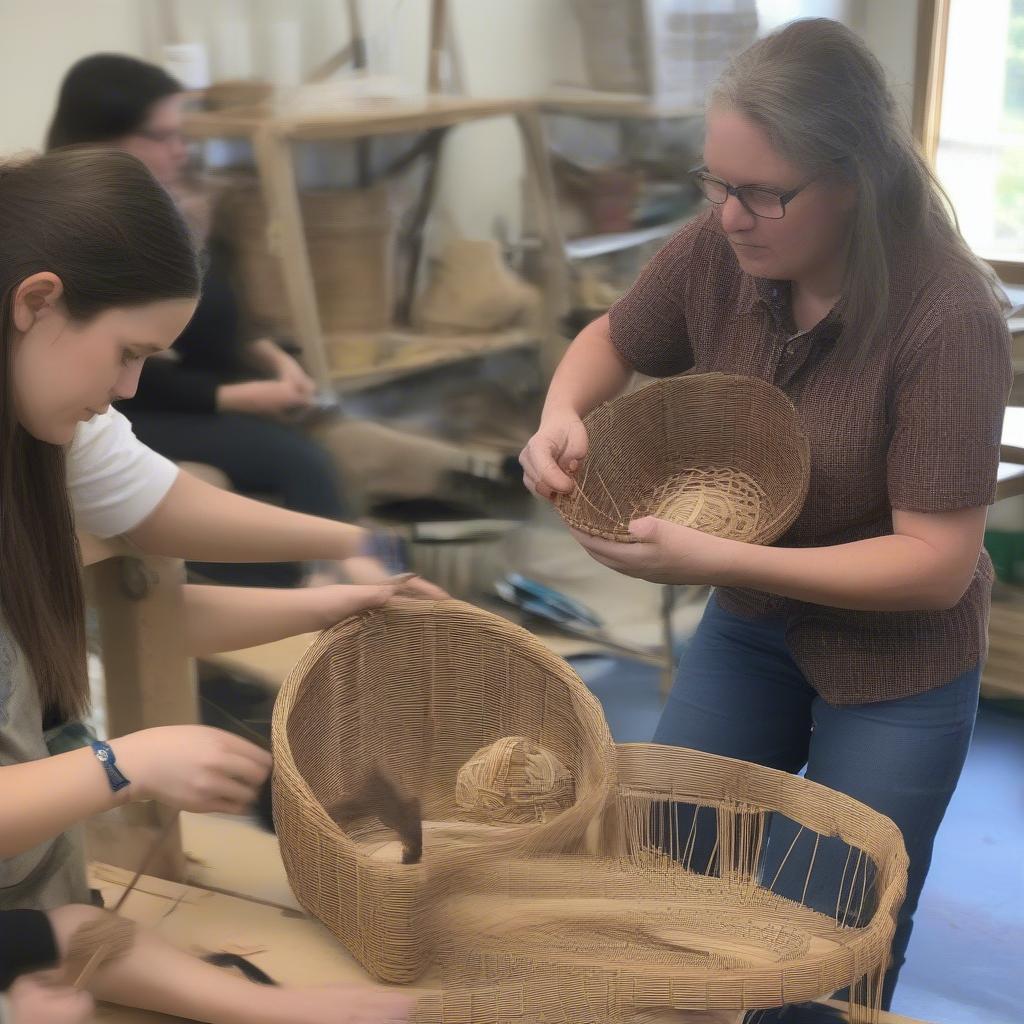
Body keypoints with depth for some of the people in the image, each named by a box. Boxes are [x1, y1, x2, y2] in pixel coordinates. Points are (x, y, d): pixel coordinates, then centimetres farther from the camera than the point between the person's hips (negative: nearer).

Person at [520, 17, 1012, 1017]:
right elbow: (611, 341, 6)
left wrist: (716, 561, -32)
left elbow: (938, 562, -26)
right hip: (751, 623, 5)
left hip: (895, 661, -4)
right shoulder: (717, 250, -15)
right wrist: (562, 415, -17)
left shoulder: (947, 315, -28)